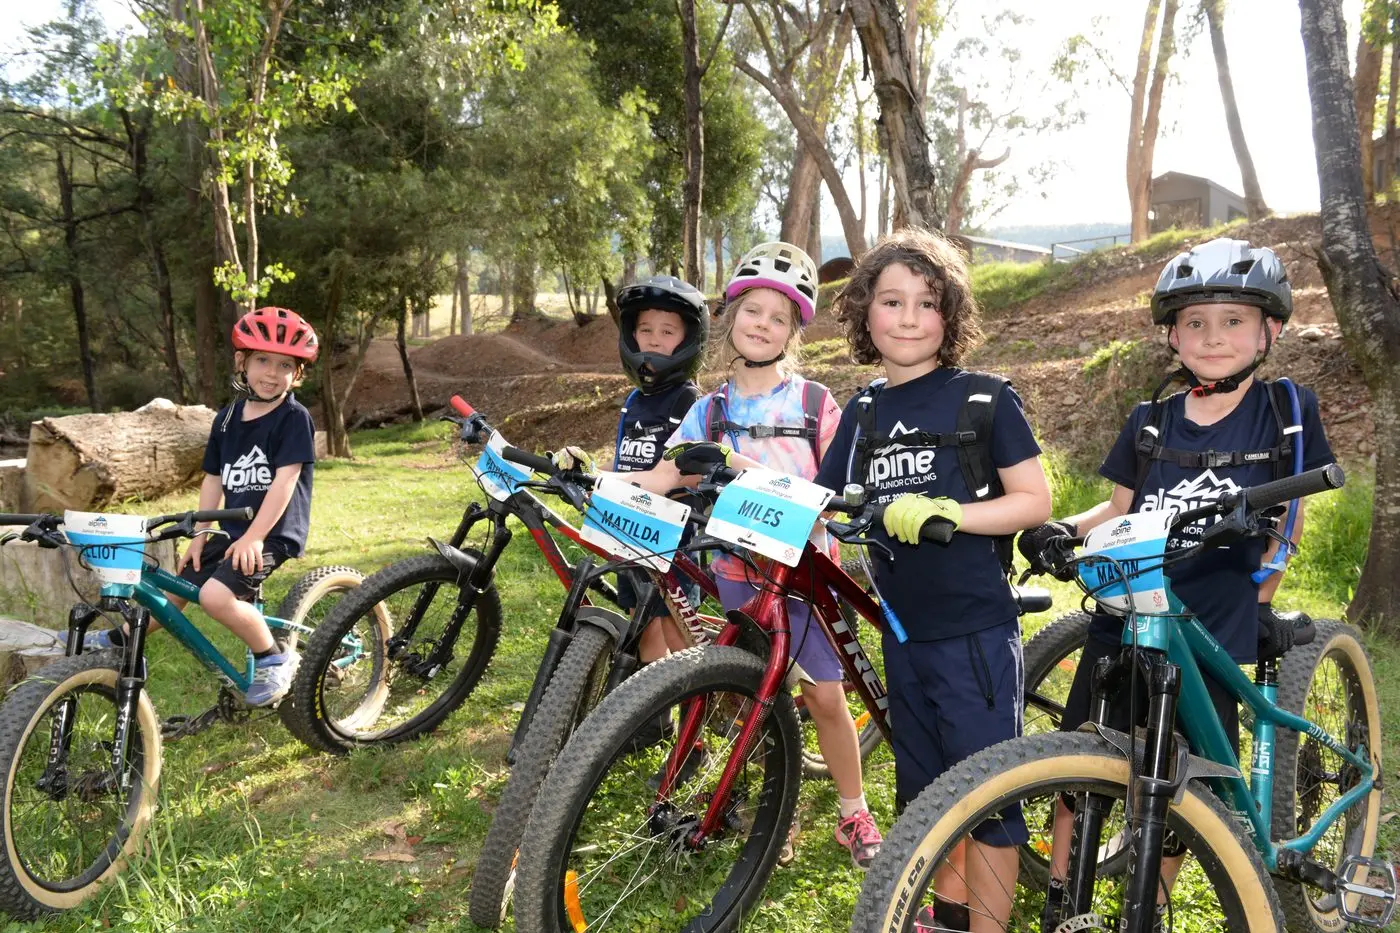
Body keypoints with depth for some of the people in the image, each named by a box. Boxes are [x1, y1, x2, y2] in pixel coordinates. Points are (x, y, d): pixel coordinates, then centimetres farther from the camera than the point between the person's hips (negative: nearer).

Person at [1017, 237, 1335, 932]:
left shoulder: (1287, 411, 0)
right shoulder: (1150, 422, 5)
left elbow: (1288, 520, 7)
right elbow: (1119, 510, 10)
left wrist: (1261, 602, 5)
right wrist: (1063, 529, -8)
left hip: (1212, 633, -2)